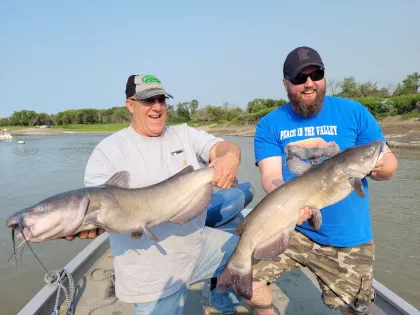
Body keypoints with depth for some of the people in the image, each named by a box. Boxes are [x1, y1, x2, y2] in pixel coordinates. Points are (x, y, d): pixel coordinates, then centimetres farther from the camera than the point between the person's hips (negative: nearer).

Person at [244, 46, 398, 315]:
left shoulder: (353, 112, -4)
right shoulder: (270, 124, -4)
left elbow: (389, 161, -1)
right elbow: (270, 176, -13)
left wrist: (381, 167, -26)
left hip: (348, 238, 1)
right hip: (290, 228, 0)